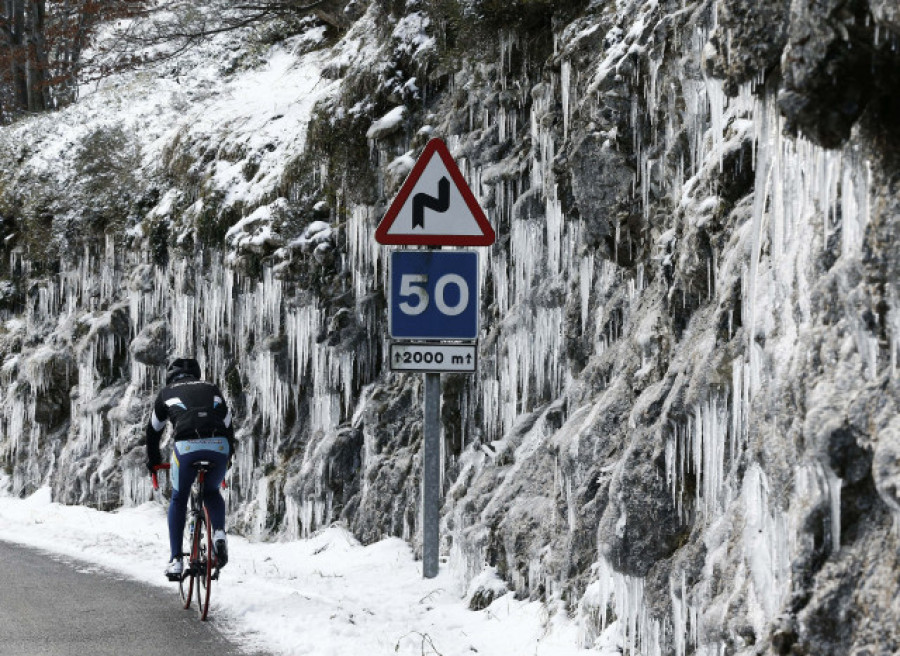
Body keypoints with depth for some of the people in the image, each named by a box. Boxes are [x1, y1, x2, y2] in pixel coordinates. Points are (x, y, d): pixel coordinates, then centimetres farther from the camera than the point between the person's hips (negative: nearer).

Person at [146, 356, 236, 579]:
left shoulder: (167, 393, 25)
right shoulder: (211, 389, 30)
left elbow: (153, 430, 33)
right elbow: (228, 425, 36)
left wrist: (153, 461, 47)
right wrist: (229, 456, 50)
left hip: (187, 447, -2)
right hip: (219, 447, 2)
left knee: (178, 500, 20)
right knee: (211, 492, 30)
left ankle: (176, 560, 12)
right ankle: (219, 532, 1)